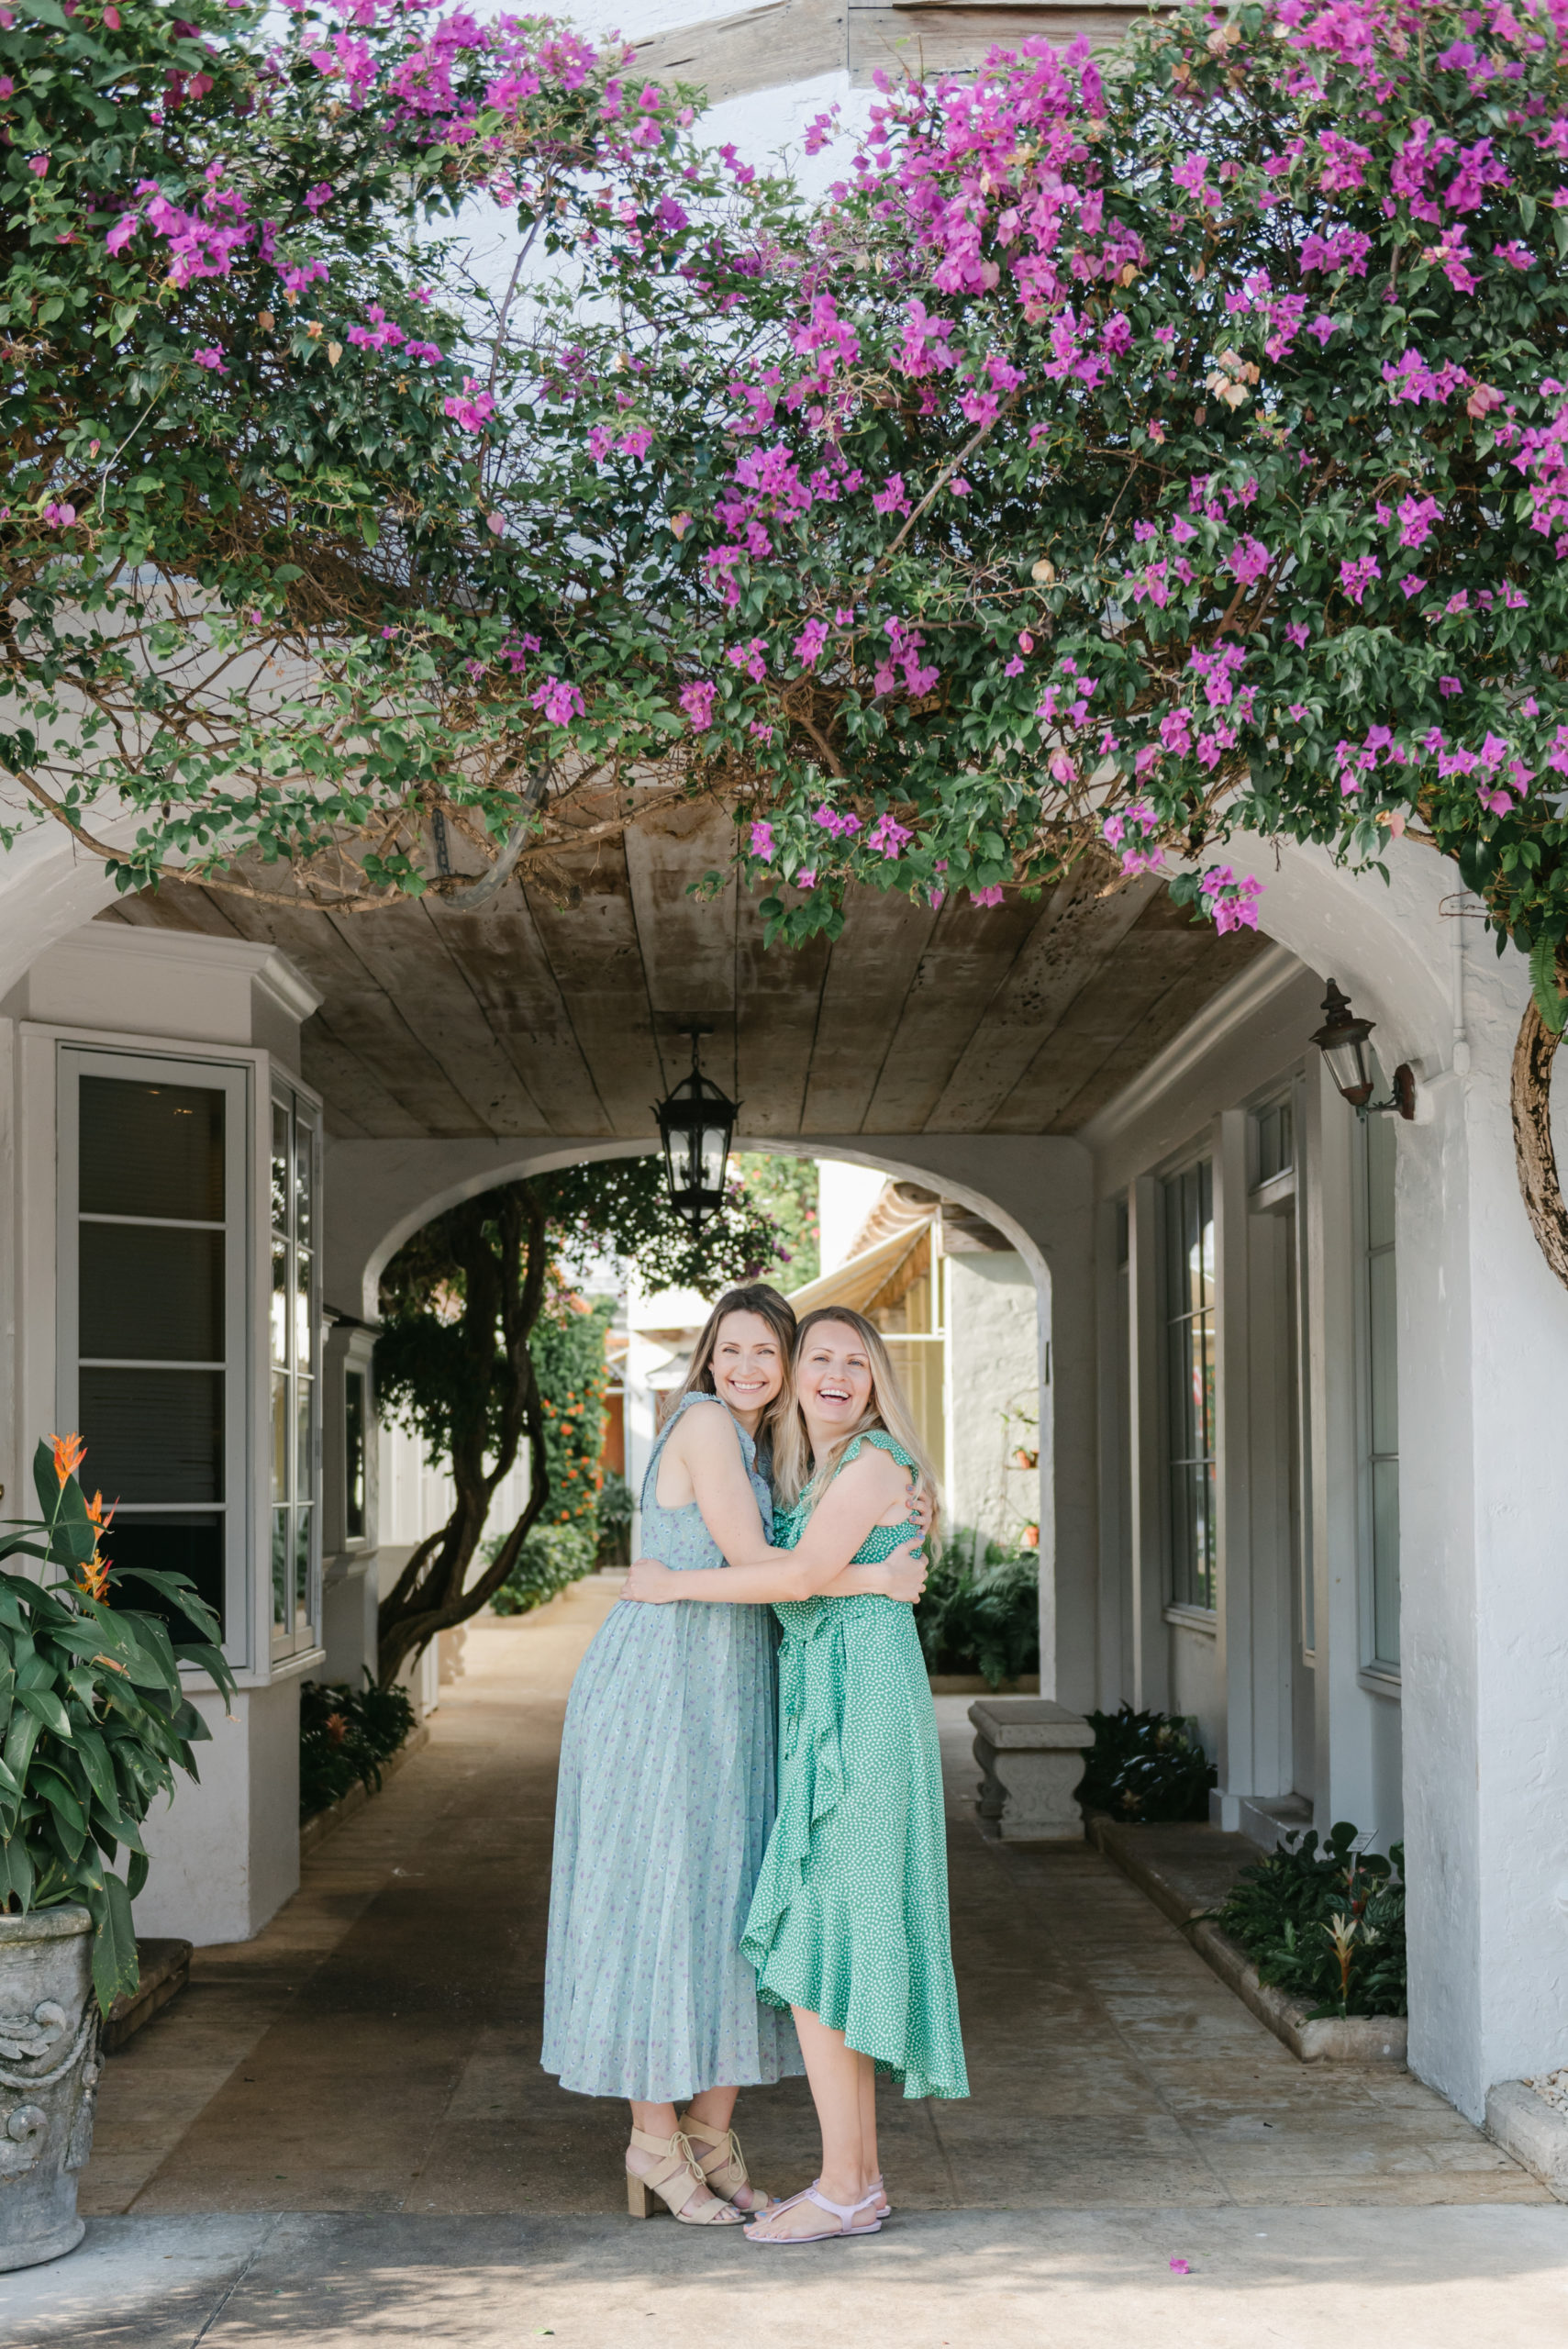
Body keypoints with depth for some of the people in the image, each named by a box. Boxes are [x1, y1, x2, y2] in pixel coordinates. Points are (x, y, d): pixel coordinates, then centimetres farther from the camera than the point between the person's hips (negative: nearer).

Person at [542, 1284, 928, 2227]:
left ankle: (714, 2135, 15)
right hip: (664, 1687, -9)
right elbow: (747, 1559, -16)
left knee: (736, 1898, 8)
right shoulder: (705, 1420, -10)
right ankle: (655, 2139, 6)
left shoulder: (758, 1446, 17)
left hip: (732, 1697, 9)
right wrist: (873, 1578, -13)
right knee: (661, 1898, -3)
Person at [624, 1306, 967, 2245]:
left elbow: (806, 1575, -19)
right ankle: (861, 2175, 15)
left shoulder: (874, 1461, -9)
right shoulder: (808, 1468, 18)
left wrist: (673, 1583, -10)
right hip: (822, 1707, 9)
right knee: (836, 1942, 10)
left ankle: (843, 2189, -5)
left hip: (859, 1702, -9)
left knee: (815, 1943, -9)